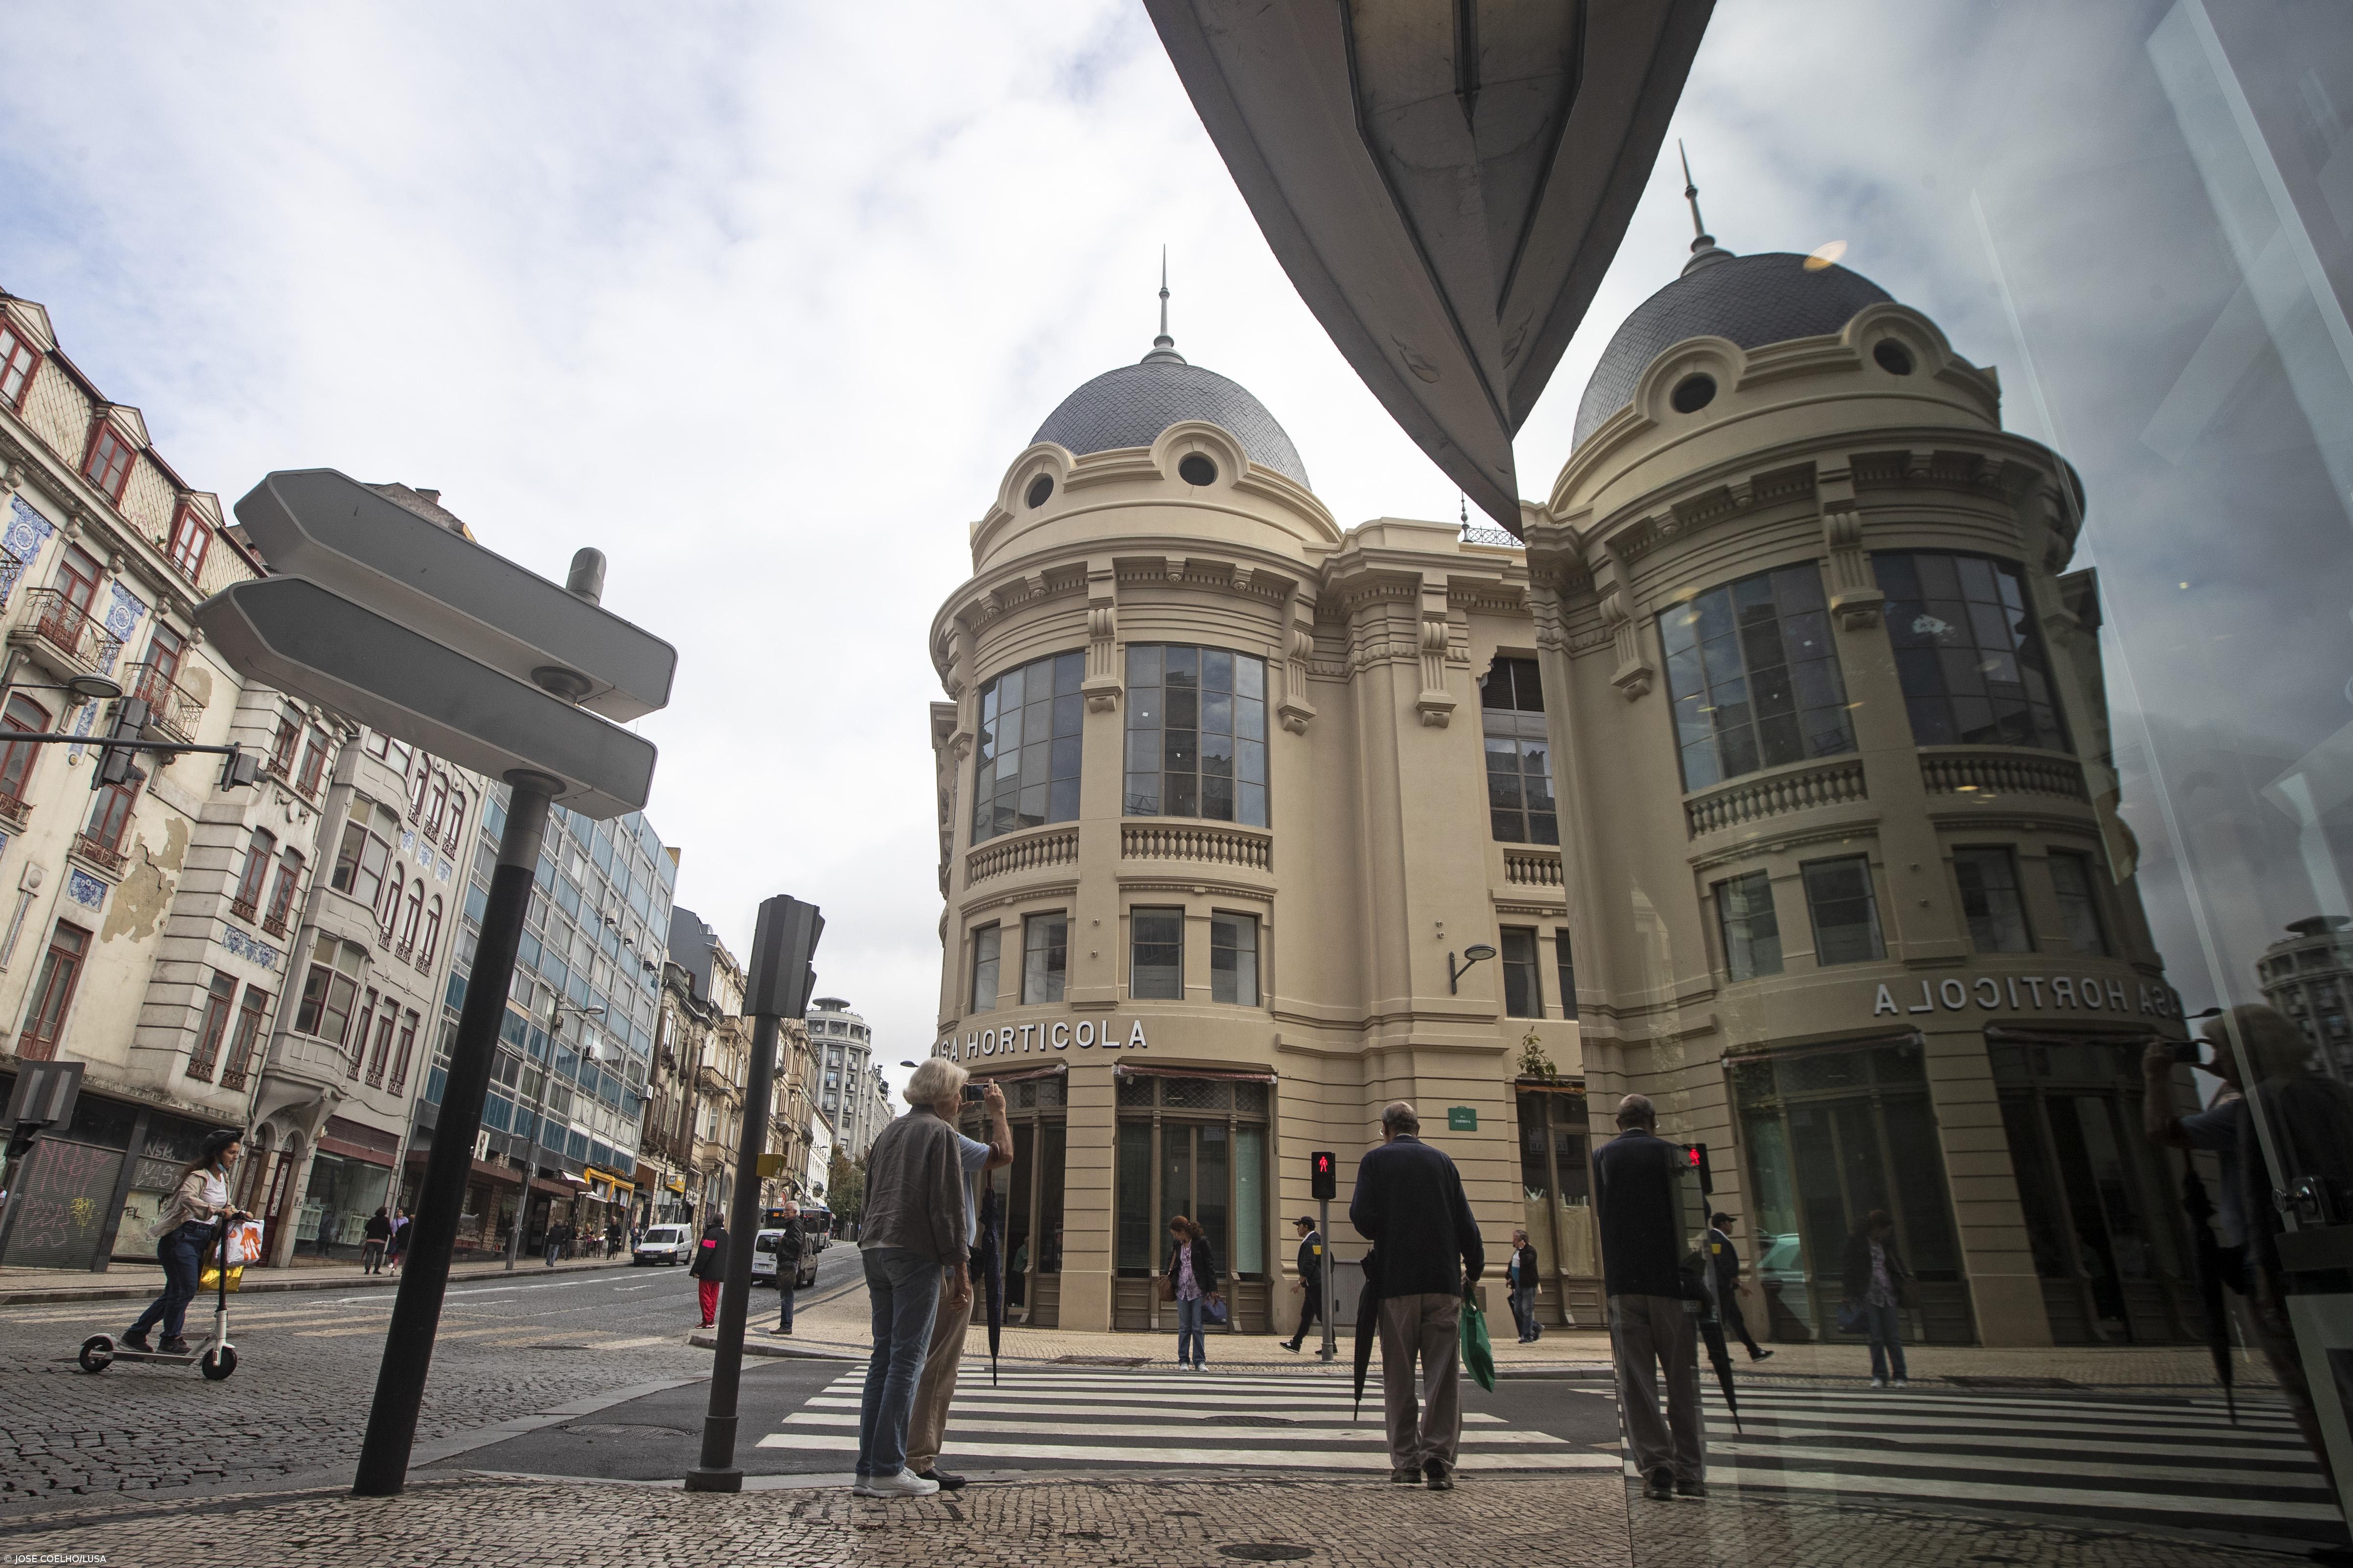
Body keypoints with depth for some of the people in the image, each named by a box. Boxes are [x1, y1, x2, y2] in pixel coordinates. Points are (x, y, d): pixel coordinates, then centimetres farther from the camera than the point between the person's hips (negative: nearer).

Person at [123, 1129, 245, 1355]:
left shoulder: (223, 1177, 13)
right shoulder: (199, 1176, -15)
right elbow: (187, 1197, -36)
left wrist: (237, 1214, 7)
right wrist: (214, 1210, -47)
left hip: (201, 1240, 9)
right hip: (182, 1237, -9)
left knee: (175, 1292, 12)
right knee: (185, 1290, -9)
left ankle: (135, 1334, 23)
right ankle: (171, 1340, 5)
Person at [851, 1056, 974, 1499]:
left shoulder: (890, 1132, 19)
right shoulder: (940, 1132, -6)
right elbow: (947, 1205, -12)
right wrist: (960, 1268, -10)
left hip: (875, 1248, 8)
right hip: (916, 1252, -8)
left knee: (884, 1355, 10)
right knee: (908, 1358, -4)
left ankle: (868, 1469, 11)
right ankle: (888, 1470, -4)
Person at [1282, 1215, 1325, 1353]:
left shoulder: (1310, 1242, -15)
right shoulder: (1317, 1239, 16)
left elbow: (1308, 1265, -21)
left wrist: (1300, 1282, -16)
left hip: (1314, 1284, -10)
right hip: (1315, 1284, 10)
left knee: (1323, 1314, -6)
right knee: (1306, 1314, 12)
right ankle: (1296, 1343, 17)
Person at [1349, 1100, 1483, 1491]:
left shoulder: (1375, 1161, 0)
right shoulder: (1442, 1161, 7)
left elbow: (1362, 1216, -10)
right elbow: (1465, 1221, 5)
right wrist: (1474, 1269, 16)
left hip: (1397, 1280, -1)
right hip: (1444, 1280, 2)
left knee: (1399, 1376, 7)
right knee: (1443, 1374, 4)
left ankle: (1406, 1461, 11)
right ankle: (1438, 1460, -2)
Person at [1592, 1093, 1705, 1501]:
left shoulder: (1600, 1158, 8)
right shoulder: (1670, 1153, 3)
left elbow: (1596, 1221, 7)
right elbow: (1689, 1217, 1)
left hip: (1622, 1283, 1)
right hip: (1670, 1279, 0)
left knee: (1635, 1381, 3)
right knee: (1683, 1380, 7)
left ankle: (1655, 1467, -3)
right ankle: (1690, 1473, 9)